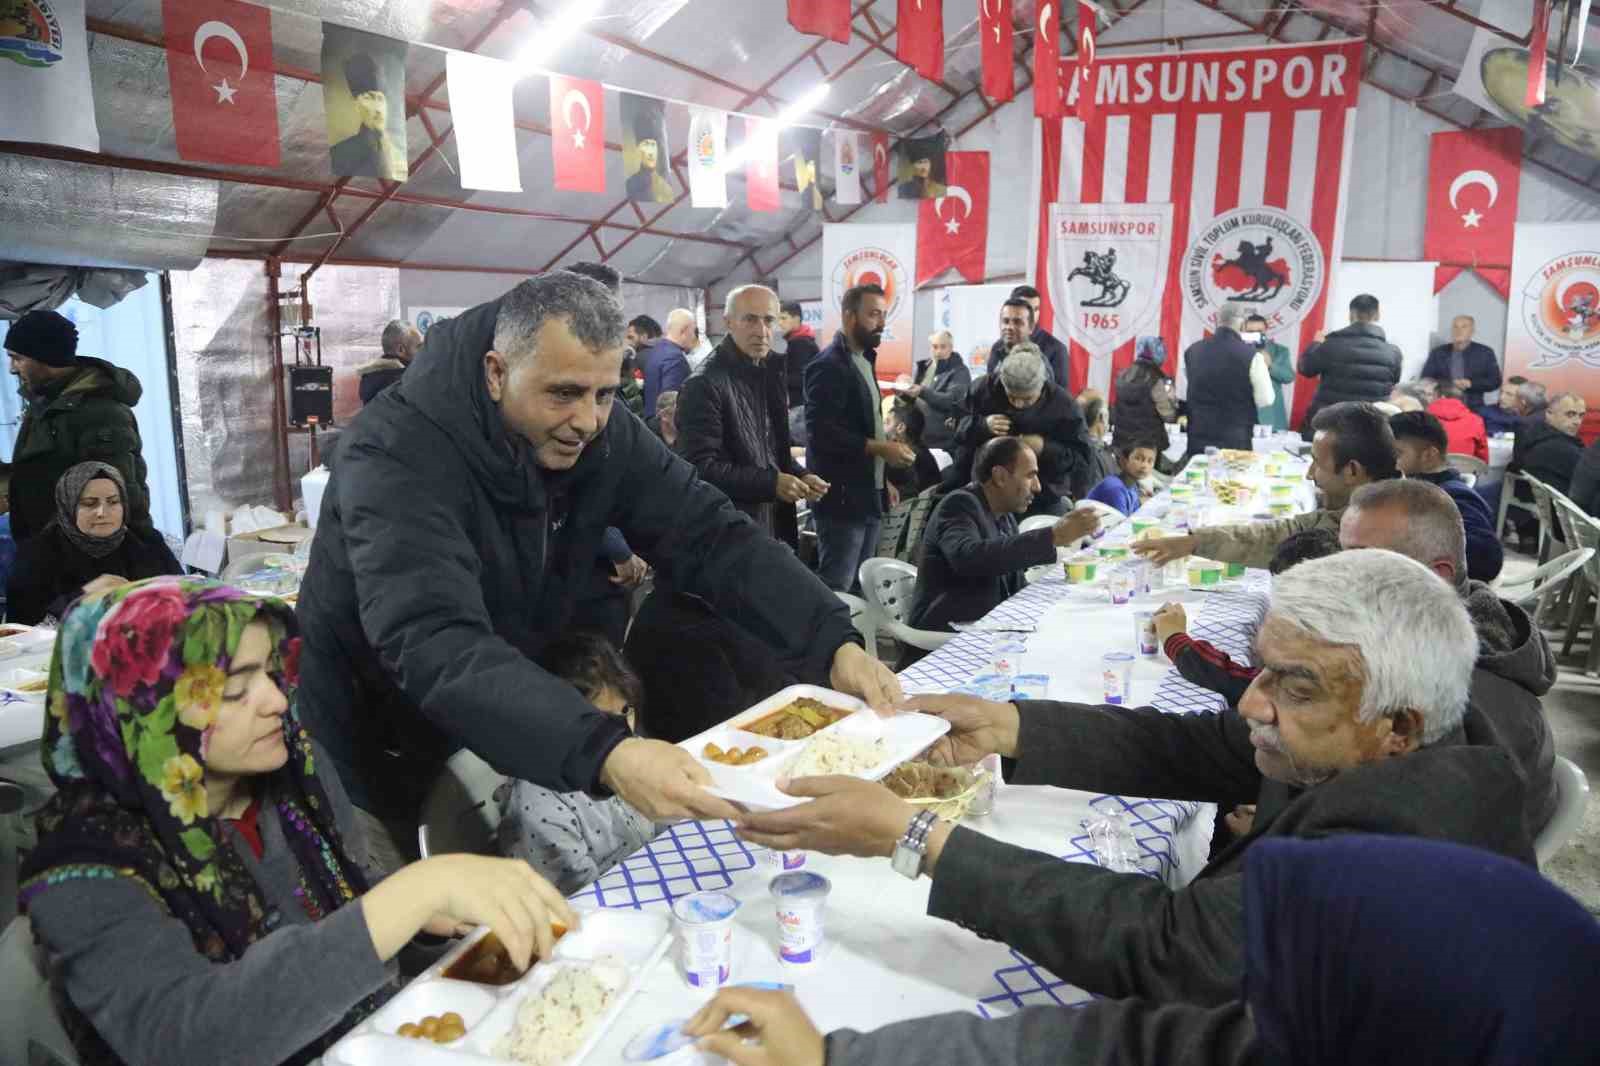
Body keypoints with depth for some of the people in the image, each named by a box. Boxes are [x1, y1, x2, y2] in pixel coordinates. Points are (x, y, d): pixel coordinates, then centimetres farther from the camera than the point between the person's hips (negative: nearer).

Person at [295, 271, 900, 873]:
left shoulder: (603, 438, -13)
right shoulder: (396, 456, -31)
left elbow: (712, 539, -16)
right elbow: (435, 647, -43)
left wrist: (834, 645, -32)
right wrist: (602, 754, -57)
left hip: (498, 740, 5)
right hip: (372, 757, -5)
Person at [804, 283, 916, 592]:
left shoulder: (863, 360, 15)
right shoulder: (829, 366, -14)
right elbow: (822, 433, -22)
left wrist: (884, 466, 15)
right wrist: (879, 448, -21)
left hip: (867, 494, 9)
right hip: (842, 498, -9)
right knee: (835, 589, -5)